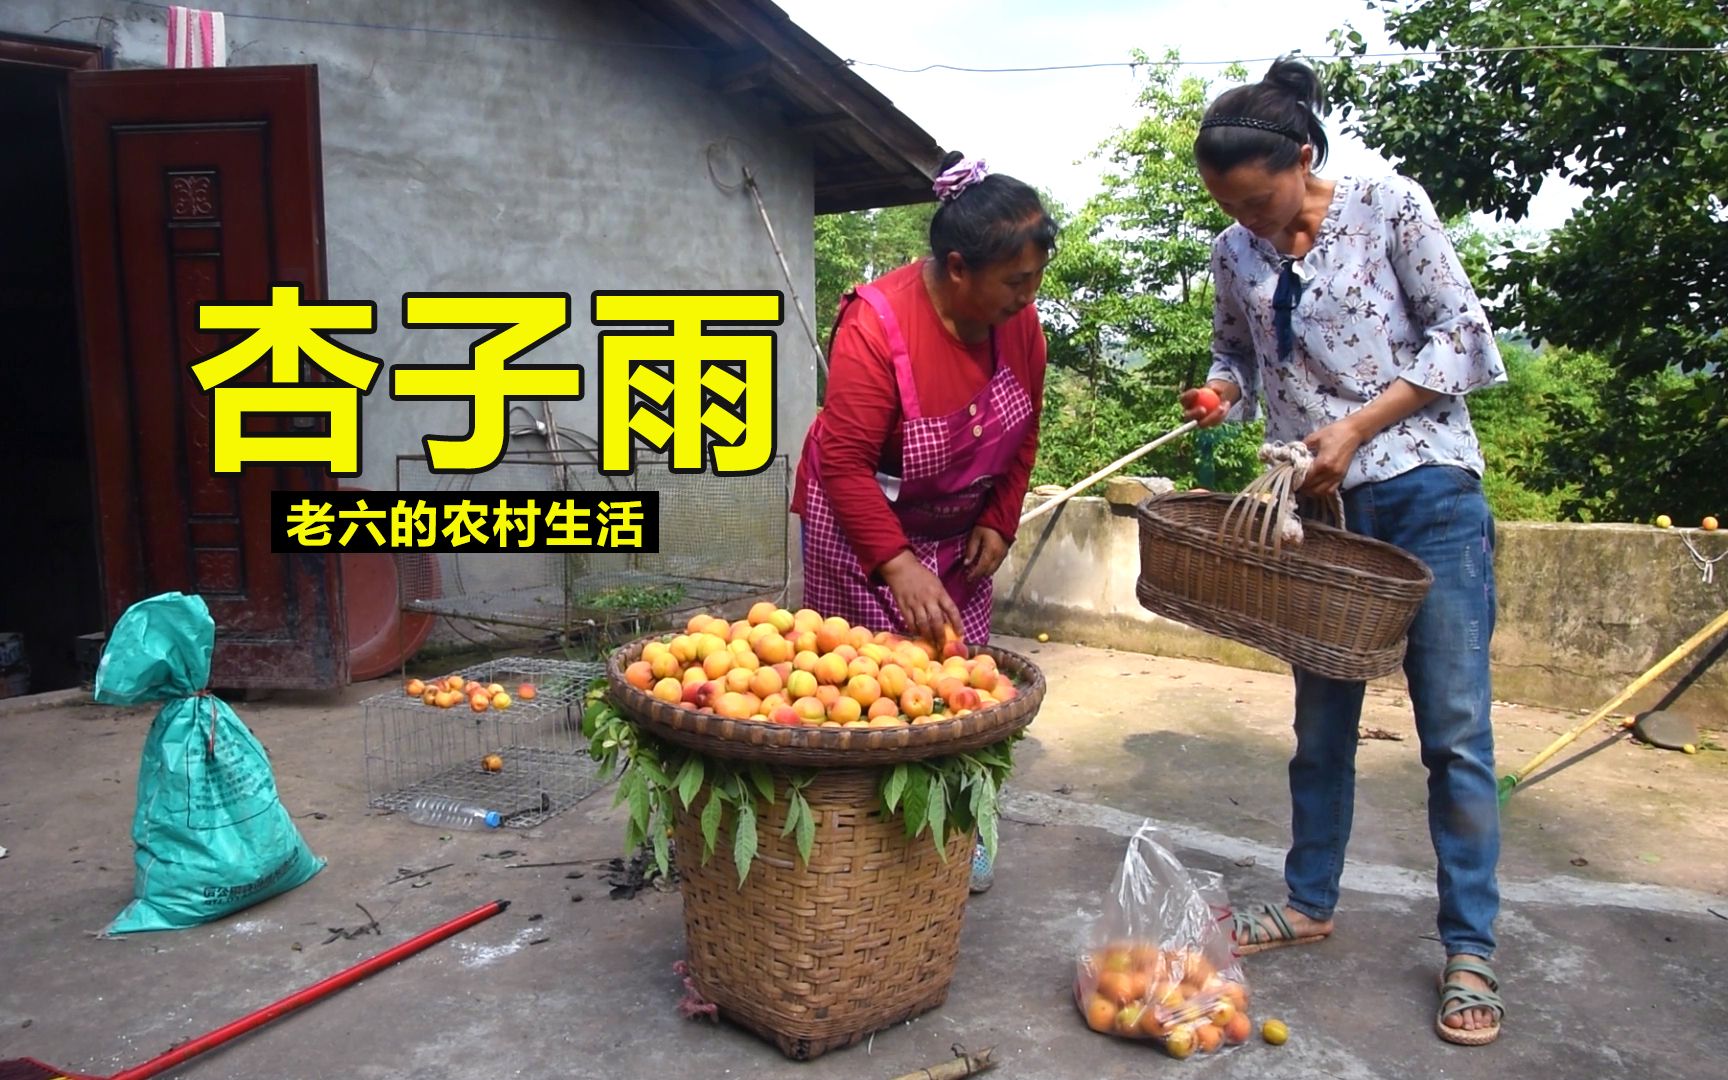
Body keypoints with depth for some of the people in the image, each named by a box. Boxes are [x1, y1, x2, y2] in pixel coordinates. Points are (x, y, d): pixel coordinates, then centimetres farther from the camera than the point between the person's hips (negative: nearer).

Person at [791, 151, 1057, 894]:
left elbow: (1022, 436, 5)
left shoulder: (1017, 321, -8)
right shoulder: (876, 323, -27)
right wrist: (898, 565, -36)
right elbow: (845, 464, -29)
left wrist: (998, 524, -1)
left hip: (957, 531, 6)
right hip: (861, 526, -5)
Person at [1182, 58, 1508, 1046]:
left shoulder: (1388, 206, -5)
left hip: (1427, 493, -4)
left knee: (1455, 728, -3)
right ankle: (1310, 902, 28)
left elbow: (1459, 333, -7)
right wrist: (1223, 391, -3)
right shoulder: (1237, 254, 7)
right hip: (1319, 508, 4)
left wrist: (1356, 426, -16)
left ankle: (1471, 952, 9)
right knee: (1321, 722, 12)